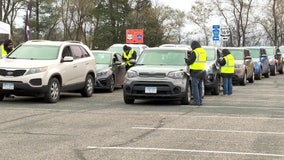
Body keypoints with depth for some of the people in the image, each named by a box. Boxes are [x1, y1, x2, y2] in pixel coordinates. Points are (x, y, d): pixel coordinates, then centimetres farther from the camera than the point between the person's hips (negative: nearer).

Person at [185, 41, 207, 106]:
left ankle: (196, 101, -7)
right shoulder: (204, 51, 12)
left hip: (195, 72, -8)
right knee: (200, 86, 13)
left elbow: (190, 62, -13)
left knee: (195, 86, -4)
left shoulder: (195, 52, -12)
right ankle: (200, 101, 14)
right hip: (202, 71, 8)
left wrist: (186, 59, 11)